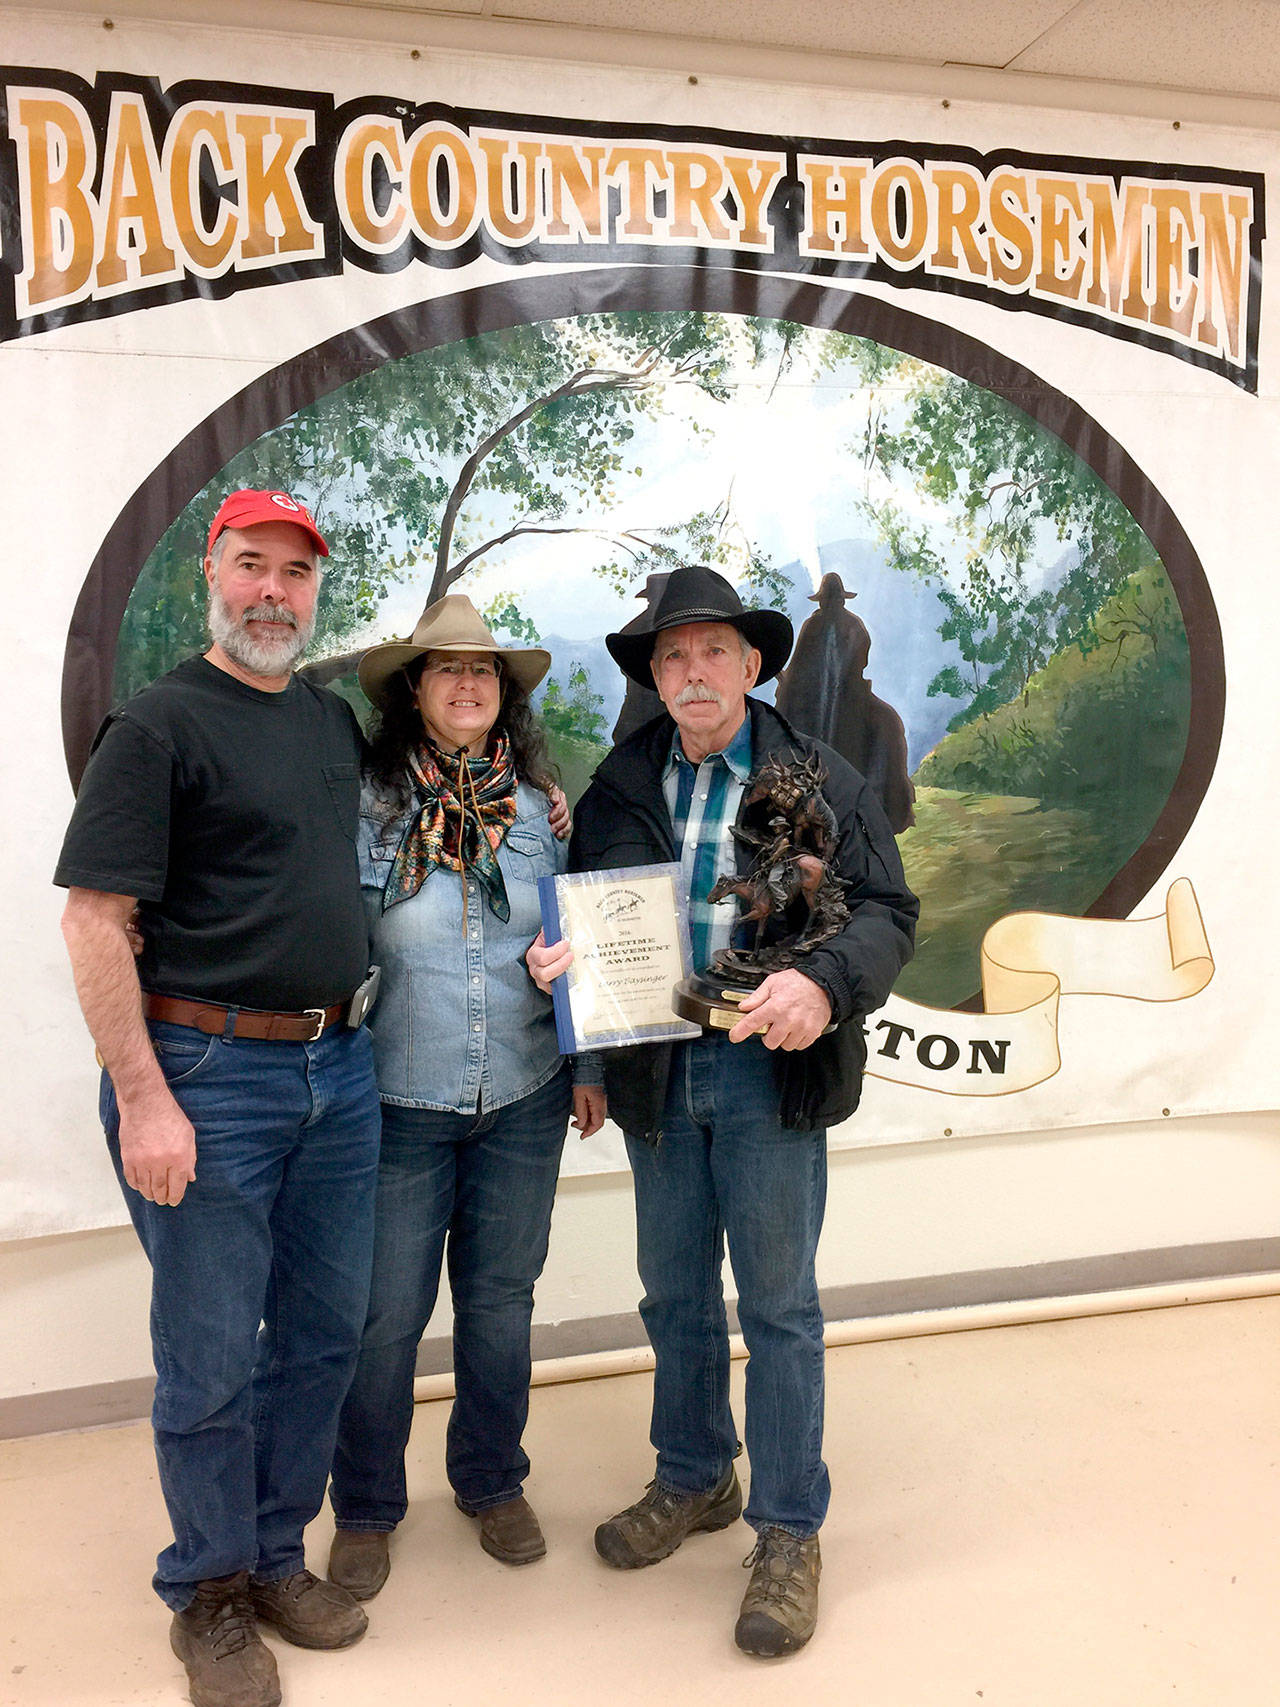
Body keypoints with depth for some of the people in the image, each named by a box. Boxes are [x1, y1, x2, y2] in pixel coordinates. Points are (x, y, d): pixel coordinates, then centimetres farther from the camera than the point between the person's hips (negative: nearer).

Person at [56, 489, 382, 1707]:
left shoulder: (335, 722, 12)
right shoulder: (159, 724, -8)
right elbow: (93, 919, -13)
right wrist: (143, 1099, -18)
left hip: (338, 1067, 7)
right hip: (210, 1071, -6)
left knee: (323, 1333, 14)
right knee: (212, 1357, 6)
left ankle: (277, 1555, 34)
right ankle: (211, 1593, 26)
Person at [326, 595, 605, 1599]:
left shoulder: (538, 809, 4)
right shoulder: (366, 808, -7)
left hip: (524, 1101, 3)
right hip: (399, 1104, -3)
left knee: (502, 1300, 14)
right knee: (385, 1316, 5)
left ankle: (494, 1483, 37)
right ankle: (366, 1509, 28)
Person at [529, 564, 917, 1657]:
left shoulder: (820, 780, -2)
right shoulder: (618, 787, 8)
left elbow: (887, 911, -4)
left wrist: (826, 986, -23)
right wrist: (555, 956, -9)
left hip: (769, 1074, -4)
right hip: (656, 1075, 4)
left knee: (778, 1304, 5)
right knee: (675, 1294, 17)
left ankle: (789, 1533, 22)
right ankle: (695, 1481, 38)